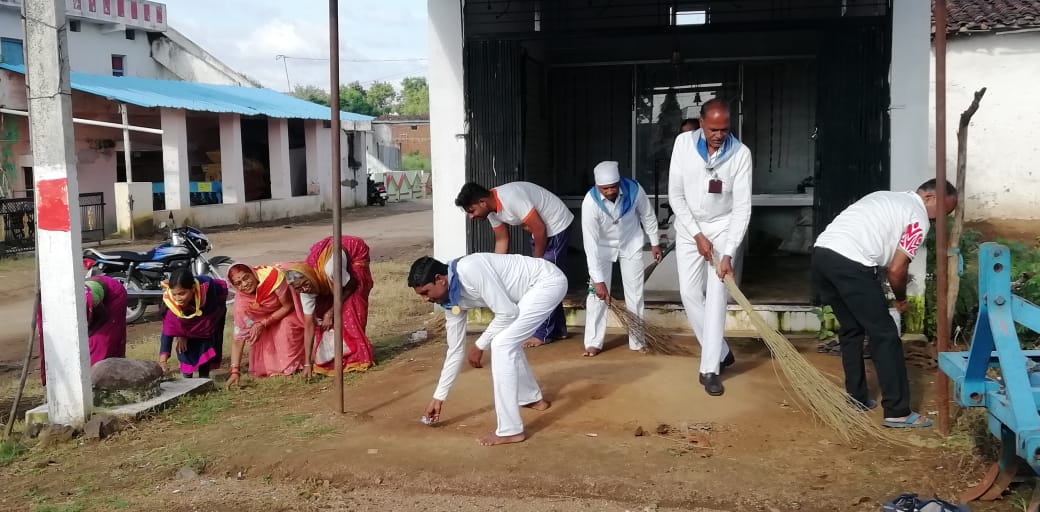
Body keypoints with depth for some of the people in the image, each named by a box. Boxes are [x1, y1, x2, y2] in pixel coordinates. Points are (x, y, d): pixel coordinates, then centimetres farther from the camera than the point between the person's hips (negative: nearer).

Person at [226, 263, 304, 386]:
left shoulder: (272, 276, -36)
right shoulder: (240, 299, -24)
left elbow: (288, 306, -24)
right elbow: (238, 337, -23)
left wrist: (263, 323, -30)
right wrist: (235, 371, -29)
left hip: (289, 311, -4)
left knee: (287, 325, -29)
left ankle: (291, 366, -10)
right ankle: (268, 368, 3)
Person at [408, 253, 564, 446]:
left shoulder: (470, 269, -26)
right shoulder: (452, 300, 3)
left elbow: (507, 312, -23)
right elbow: (455, 350, 11)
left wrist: (480, 345, -10)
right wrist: (438, 397, 15)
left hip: (548, 281, -9)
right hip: (536, 286, 9)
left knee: (501, 344, -13)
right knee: (508, 339, 22)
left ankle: (510, 430, -8)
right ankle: (532, 397, 43)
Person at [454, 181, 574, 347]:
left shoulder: (511, 198, -32)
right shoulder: (492, 210, -4)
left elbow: (540, 229, -27)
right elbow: (502, 240, 6)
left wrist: (537, 260, -13)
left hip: (557, 227, -9)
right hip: (541, 230, 9)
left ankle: (544, 333, 1)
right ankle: (557, 329, 21)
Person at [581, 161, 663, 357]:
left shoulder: (634, 190, -28)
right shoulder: (590, 202, -34)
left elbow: (647, 215, -7)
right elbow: (591, 243, -32)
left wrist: (654, 242, 5)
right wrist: (598, 280, -33)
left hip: (631, 243, 2)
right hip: (603, 246, -2)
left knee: (635, 290, 4)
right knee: (597, 291, -8)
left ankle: (637, 340, 16)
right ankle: (593, 342, 2)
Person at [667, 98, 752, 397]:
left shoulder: (741, 153, -20)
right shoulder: (684, 143, -15)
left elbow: (742, 207, -19)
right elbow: (675, 195, -12)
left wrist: (728, 254, -25)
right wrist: (697, 235, -18)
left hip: (724, 227, -2)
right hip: (689, 227, 2)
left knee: (717, 294, -10)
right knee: (690, 293, -1)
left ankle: (710, 369, -6)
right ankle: (721, 353, 16)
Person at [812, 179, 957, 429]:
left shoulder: (886, 198, 31)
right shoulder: (918, 217, 6)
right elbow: (896, 269, 0)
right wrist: (901, 299, 20)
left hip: (821, 253, 8)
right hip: (850, 264, -8)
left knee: (851, 329, 22)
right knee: (884, 335, 2)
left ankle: (856, 400, 29)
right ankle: (898, 412, 5)